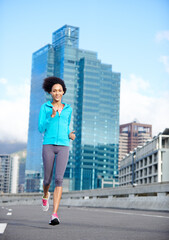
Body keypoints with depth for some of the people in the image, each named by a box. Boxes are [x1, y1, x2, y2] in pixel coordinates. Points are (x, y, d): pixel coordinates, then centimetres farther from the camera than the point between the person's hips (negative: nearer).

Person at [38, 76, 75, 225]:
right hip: (48, 146, -1)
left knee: (59, 179, -15)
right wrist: (52, 116, -16)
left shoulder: (68, 109, 14)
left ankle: (54, 215, -18)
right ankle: (45, 195, 45)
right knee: (48, 179, 6)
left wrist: (70, 135, 4)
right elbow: (41, 129, -2)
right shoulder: (45, 107, 6)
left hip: (63, 147, 1)